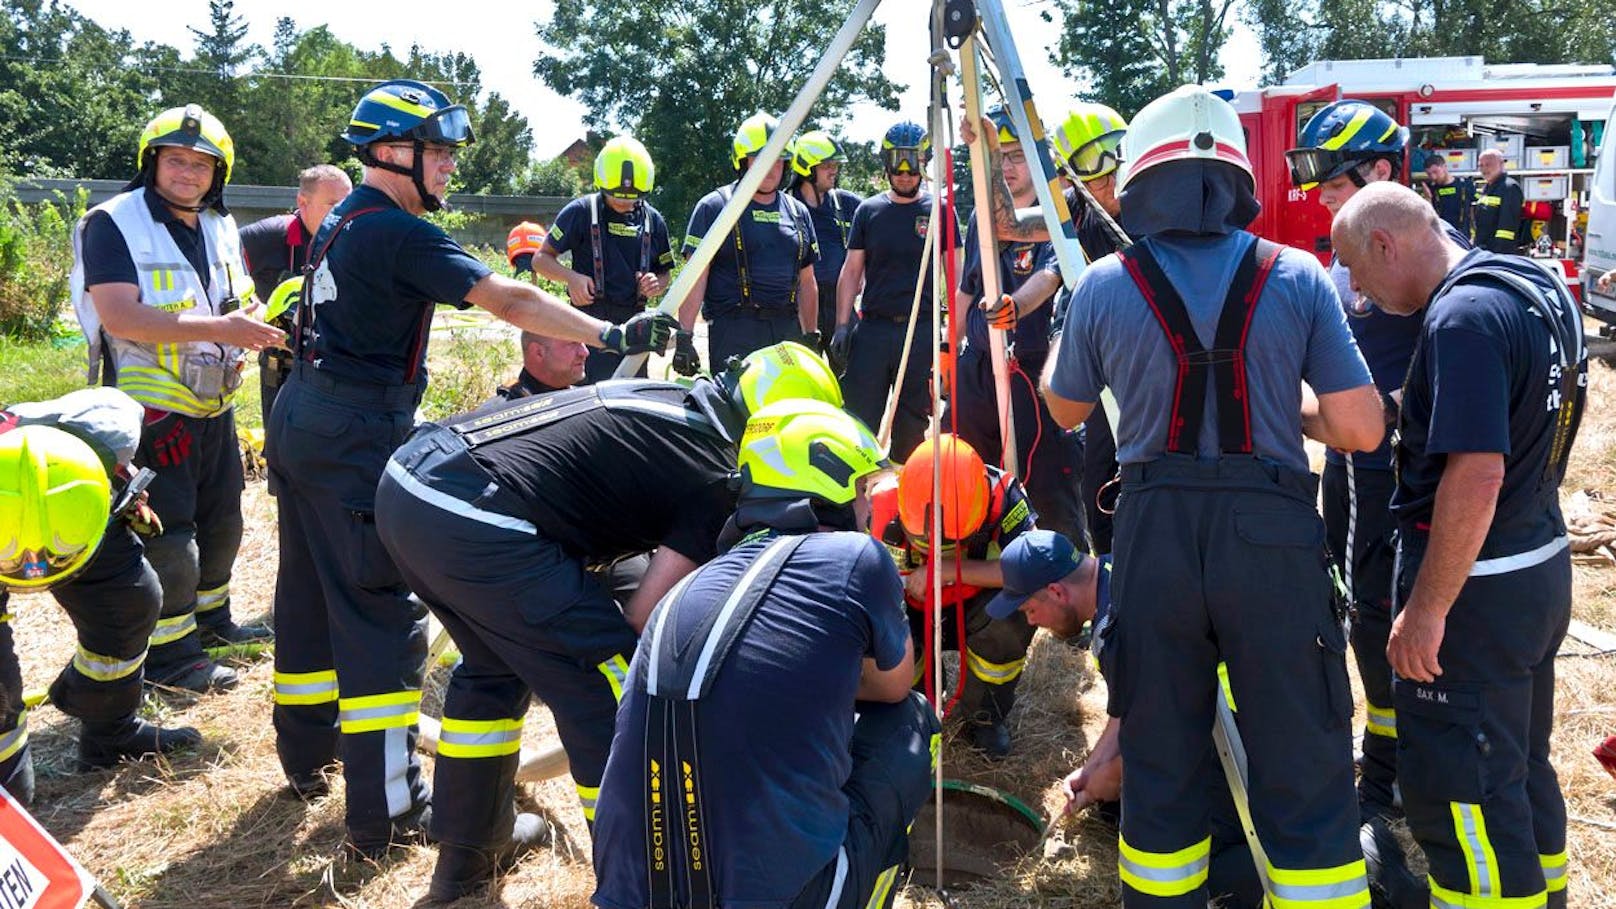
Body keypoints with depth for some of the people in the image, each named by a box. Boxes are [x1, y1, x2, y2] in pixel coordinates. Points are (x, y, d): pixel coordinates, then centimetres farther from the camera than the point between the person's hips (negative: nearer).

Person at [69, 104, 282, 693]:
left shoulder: (221, 228, 10)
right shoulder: (114, 224, -13)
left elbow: (242, 301, 22)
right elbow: (120, 317, -25)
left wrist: (248, 337, -1)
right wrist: (217, 328, -30)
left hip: (216, 404, 8)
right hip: (153, 407, -8)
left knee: (221, 520, 19)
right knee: (168, 534, -5)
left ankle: (210, 616, 38)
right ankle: (168, 652, 9)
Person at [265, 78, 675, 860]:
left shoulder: (340, 222, 14)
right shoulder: (399, 232, -15)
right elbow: (508, 301, -23)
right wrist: (613, 335, -25)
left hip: (300, 419, 10)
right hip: (356, 436, -10)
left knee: (309, 592, 18)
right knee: (381, 611, -7)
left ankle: (306, 754, 33)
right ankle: (384, 813, -3)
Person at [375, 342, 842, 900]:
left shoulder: (665, 396, 20)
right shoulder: (719, 479, -3)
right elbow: (642, 621, -5)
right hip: (473, 526, -10)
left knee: (494, 664, 30)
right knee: (613, 700, 2)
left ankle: (464, 857, 45)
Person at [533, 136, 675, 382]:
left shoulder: (653, 220, 11)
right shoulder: (581, 212, -2)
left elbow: (664, 273, 18)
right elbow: (541, 259, 2)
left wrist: (656, 285, -6)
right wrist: (571, 276, -17)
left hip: (633, 324, 5)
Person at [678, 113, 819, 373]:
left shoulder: (798, 212, 17)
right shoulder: (714, 207, 1)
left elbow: (807, 282, 21)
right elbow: (695, 278, -5)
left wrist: (811, 337, 18)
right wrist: (684, 338, -12)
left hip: (788, 330, 5)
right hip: (734, 332, -5)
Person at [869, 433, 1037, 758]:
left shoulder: (1002, 495, -28)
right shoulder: (885, 502, -23)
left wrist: (945, 568, -38)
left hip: (975, 615, -1)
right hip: (914, 619, 1)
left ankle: (986, 713, -5)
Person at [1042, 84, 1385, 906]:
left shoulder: (1102, 287, -2)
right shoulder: (1299, 279, -2)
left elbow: (1065, 410, 13)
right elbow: (1360, 429, -5)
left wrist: (1063, 328, 28)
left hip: (1154, 531, 1)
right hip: (1273, 533, -1)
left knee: (1160, 760, 15)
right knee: (1303, 770, 9)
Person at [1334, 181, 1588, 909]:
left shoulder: (1464, 317, -23)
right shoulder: (1537, 286, 7)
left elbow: (1477, 474, -29)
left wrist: (1426, 608, -25)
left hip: (1477, 584, -10)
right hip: (1541, 561, 10)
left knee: (1454, 788, 1)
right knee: (1520, 764, 23)